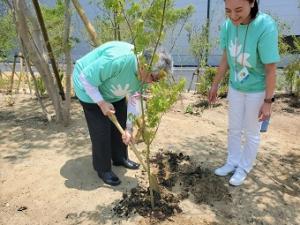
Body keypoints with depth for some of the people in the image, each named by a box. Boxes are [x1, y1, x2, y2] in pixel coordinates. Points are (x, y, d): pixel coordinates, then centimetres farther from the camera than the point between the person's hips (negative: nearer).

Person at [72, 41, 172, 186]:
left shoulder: (143, 73, -16)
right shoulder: (119, 59, -41)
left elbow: (134, 99, -7)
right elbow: (86, 78, -31)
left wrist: (129, 128, -9)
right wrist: (102, 103, -27)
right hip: (90, 89, -7)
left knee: (120, 124, 10)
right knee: (101, 129, -5)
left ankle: (120, 158, 31)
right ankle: (103, 169, 14)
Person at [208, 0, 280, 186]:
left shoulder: (266, 27, -28)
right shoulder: (228, 25, -14)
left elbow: (271, 70, -21)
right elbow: (226, 59, 0)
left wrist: (268, 101, -17)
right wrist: (215, 85, 6)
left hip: (257, 90, -4)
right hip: (235, 87, 5)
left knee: (251, 132, 12)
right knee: (234, 129, 18)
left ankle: (244, 168, 33)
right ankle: (233, 162, 38)